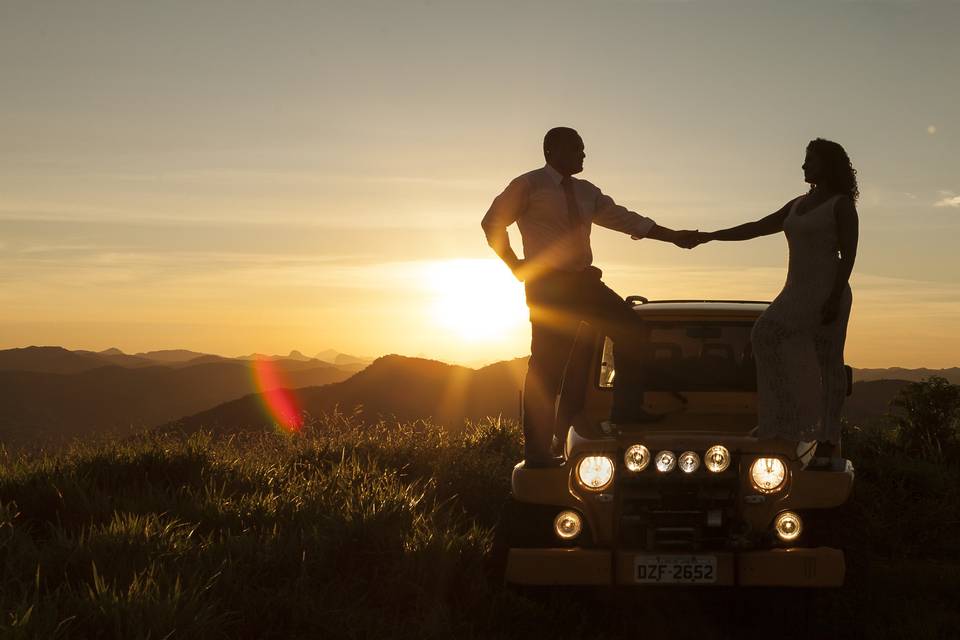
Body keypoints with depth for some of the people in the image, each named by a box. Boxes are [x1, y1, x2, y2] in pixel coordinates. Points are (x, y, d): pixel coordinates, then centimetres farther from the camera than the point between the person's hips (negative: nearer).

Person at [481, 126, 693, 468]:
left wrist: (672, 236, 8)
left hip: (582, 281, 7)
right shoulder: (529, 185, -4)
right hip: (547, 285, -7)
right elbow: (492, 222, -2)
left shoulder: (586, 192, 15)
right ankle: (537, 451, -3)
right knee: (547, 365, -8)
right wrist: (516, 266, -7)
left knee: (628, 324, -1)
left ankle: (626, 407, 8)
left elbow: (624, 218, 13)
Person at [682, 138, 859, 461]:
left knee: (828, 362, -5)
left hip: (827, 293, -8)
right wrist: (707, 236, 12)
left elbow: (848, 254, -12)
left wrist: (835, 298, -21)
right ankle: (785, 418, 3)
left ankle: (828, 440, -1)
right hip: (796, 292, 8)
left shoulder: (841, 205, -5)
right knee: (764, 337, 0)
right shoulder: (798, 205, 18)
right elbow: (756, 228, 17)